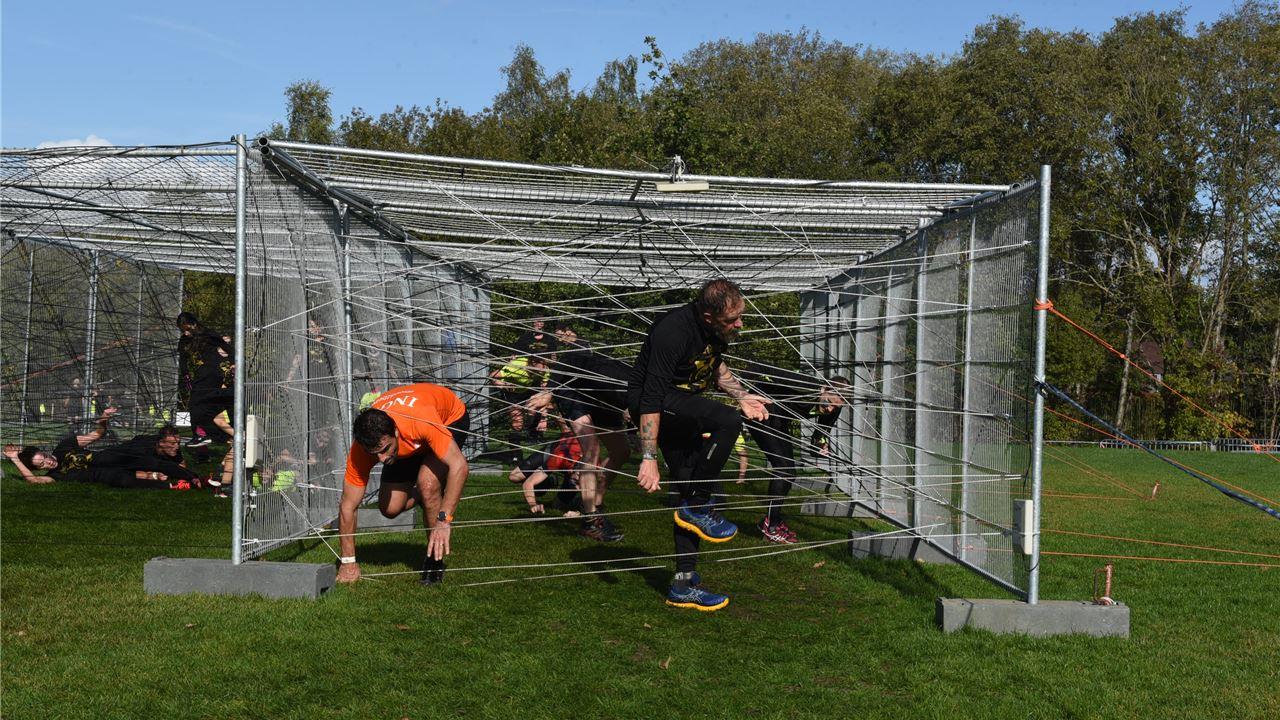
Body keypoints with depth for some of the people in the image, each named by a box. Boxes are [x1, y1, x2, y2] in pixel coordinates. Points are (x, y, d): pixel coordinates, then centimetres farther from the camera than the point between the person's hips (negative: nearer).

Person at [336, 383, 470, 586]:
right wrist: (348, 562, -19)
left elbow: (459, 466, -45)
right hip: (410, 444, 4)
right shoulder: (359, 451, -31)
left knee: (427, 483, -29)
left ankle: (435, 559, -9)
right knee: (390, 508, -6)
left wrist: (443, 521, -50)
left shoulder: (421, 421, -45)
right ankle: (432, 497, 26)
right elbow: (347, 506, -22)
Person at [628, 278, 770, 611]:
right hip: (648, 403, -8)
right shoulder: (673, 331, -30)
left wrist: (742, 396, 7)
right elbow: (651, 397, -33)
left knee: (691, 493, 5)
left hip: (684, 413, 8)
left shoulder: (719, 330, -4)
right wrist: (649, 458, -35)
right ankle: (697, 507, -15)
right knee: (728, 421, -30)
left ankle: (683, 585, 12)